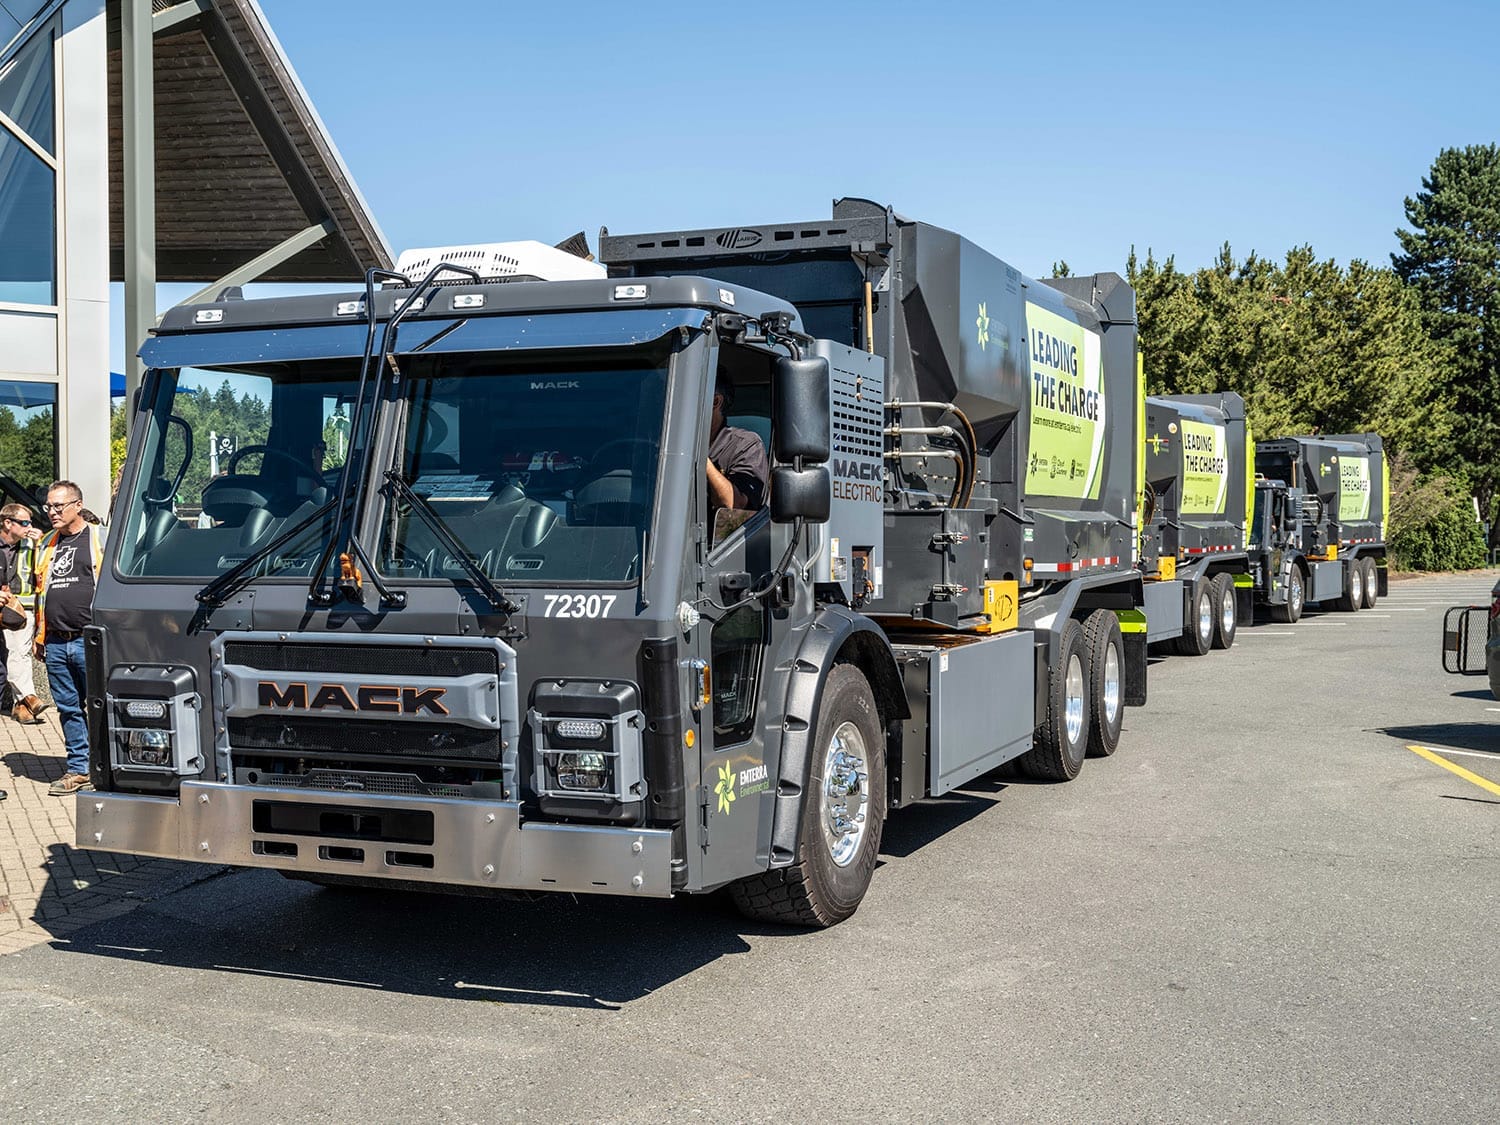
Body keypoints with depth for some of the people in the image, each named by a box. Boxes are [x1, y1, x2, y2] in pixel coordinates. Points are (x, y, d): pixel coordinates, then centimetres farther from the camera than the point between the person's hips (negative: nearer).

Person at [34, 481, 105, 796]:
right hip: (56, 643, 6)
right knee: (68, 709, 10)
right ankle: (78, 769, 18)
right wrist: (40, 635, 20)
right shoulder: (48, 544, 17)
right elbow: (41, 590, 24)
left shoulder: (100, 539, -1)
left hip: (90, 641, -6)